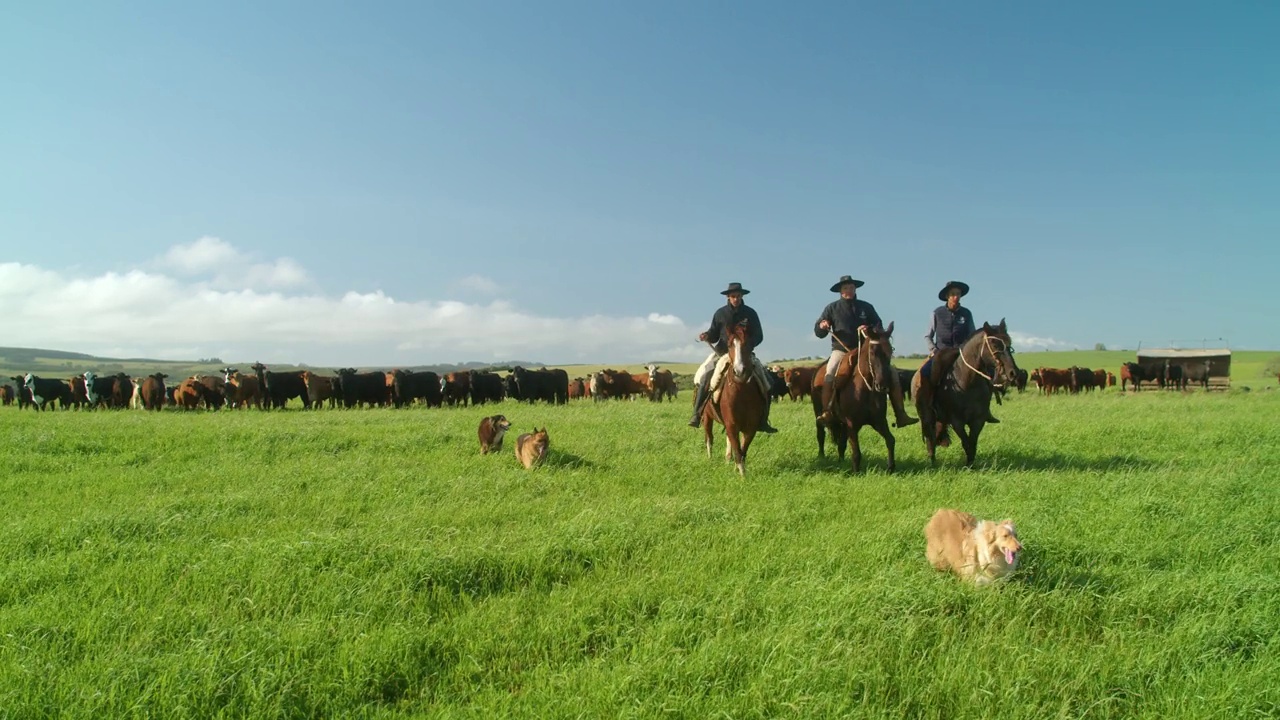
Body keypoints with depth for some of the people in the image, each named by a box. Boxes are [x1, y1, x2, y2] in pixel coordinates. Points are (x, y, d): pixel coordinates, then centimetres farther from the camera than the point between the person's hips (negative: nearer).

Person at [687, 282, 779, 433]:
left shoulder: (750, 313, 2)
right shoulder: (720, 313, 3)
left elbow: (758, 336, 0)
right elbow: (714, 335, 7)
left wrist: (747, 345, -19)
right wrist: (706, 336, -15)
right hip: (722, 352, -1)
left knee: (765, 381, -11)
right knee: (704, 376, -23)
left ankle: (762, 420, 0)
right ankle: (697, 415, -15)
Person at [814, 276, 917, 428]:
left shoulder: (866, 307, 11)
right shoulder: (832, 308, 7)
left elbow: (878, 326, 9)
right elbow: (818, 332, 7)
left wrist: (870, 330, -13)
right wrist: (822, 327, -17)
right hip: (841, 350, -2)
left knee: (892, 374, -10)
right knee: (830, 375, -33)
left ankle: (901, 415, -7)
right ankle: (826, 412, -27)